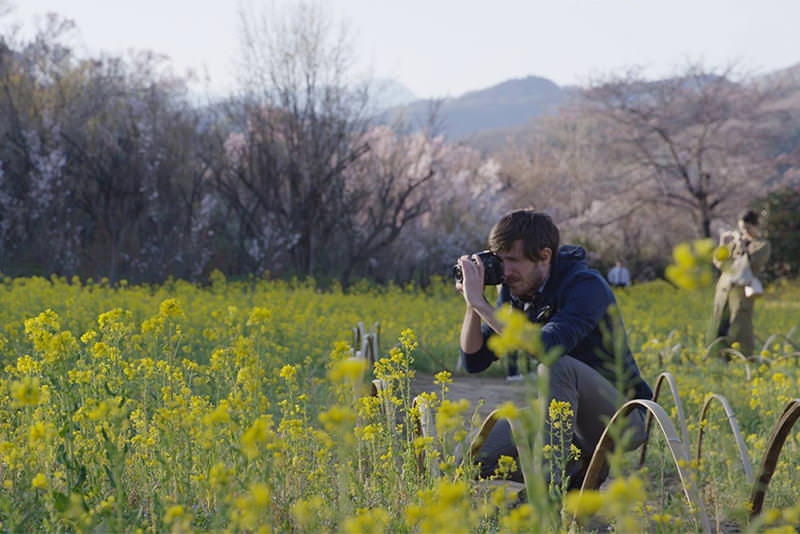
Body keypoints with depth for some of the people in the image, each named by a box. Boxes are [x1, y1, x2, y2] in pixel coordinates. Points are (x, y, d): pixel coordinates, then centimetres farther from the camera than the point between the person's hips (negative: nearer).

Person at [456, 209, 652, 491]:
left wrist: (480, 303, -35)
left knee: (557, 366, -35)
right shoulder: (514, 291, 0)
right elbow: (474, 360, 1)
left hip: (622, 419, -7)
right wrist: (471, 303, -15)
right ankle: (581, 462, 6)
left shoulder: (586, 286, -22)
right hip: (566, 413, 7)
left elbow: (544, 348, -39)